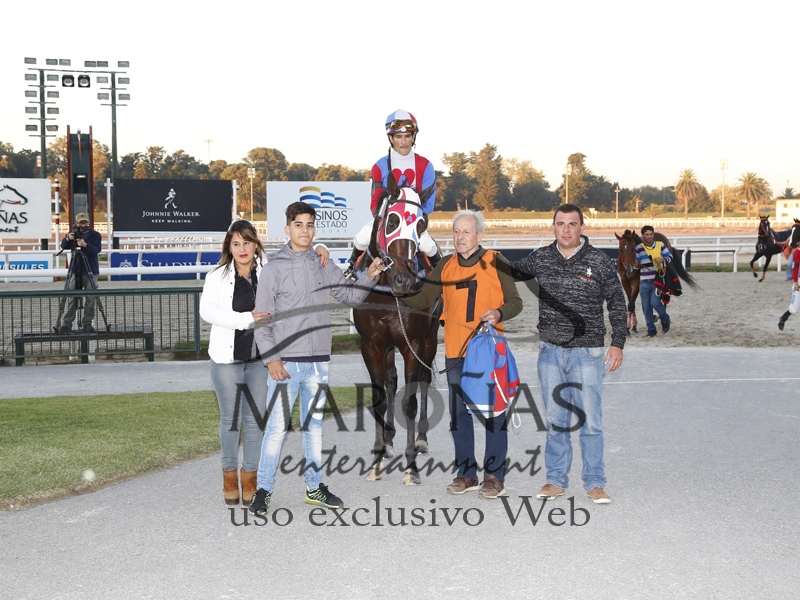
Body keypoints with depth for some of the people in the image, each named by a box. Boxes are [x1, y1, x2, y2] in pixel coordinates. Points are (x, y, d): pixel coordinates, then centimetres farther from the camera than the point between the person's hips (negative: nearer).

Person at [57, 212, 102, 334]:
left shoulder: (95, 235, 3)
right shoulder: (74, 234, 11)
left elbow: (97, 249, -12)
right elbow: (63, 246, 1)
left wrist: (85, 245, -29)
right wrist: (68, 239, -19)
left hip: (90, 272, -1)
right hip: (75, 271, 2)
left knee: (90, 299, -2)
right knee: (72, 298, -1)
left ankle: (87, 323, 6)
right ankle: (66, 324, -1)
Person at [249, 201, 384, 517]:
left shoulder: (324, 266, 9)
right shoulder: (274, 268, -4)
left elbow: (351, 296, 15)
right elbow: (262, 319, -7)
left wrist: (369, 277, -3)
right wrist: (271, 358, -14)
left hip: (318, 361, 5)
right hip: (285, 362, -5)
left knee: (314, 426, 13)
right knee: (277, 427, -6)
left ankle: (315, 487, 22)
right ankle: (263, 491, 1)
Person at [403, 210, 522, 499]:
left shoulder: (495, 262, -2)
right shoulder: (446, 265, 10)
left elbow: (515, 301, 0)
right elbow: (423, 299, 10)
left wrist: (499, 314, -20)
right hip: (456, 353, 4)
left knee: (493, 413, 1)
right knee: (459, 415, 10)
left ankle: (494, 476, 10)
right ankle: (467, 474, 22)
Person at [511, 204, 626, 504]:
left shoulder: (599, 261, -3)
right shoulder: (540, 258, 4)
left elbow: (617, 304, 3)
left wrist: (617, 343, -3)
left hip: (587, 352, -3)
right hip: (550, 352, 3)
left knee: (590, 420, -2)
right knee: (555, 420, 9)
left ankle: (594, 482, 10)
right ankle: (556, 480, 19)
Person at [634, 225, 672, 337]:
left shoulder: (661, 245, 0)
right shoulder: (639, 248, -2)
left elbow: (670, 257, 7)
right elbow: (635, 264, 2)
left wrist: (663, 259, -14)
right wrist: (636, 264, -22)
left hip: (658, 280, -2)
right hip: (644, 282, 2)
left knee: (655, 302, -16)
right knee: (646, 307, 3)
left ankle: (665, 320, 13)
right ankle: (651, 329, 18)